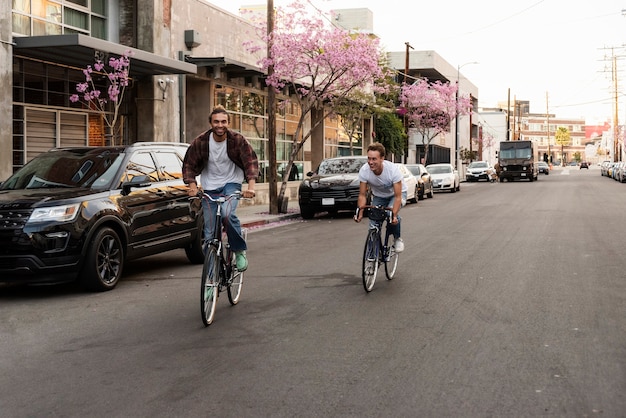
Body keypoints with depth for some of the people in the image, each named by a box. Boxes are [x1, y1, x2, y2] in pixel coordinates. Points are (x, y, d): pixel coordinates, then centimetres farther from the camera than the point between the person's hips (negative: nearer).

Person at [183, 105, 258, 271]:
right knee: (209, 231, -1)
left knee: (227, 213, -31)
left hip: (231, 183, -2)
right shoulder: (200, 142, -10)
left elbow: (251, 161, -14)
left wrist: (251, 186, -28)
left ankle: (239, 251, -10)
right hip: (209, 187, 2)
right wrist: (192, 186, -18)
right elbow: (189, 164, -3)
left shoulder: (237, 140, -12)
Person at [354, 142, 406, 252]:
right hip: (378, 196, 3)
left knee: (392, 213, -31)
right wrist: (360, 213, -34)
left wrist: (394, 215, -48)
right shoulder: (364, 171, -27)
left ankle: (397, 239, -6)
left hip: (396, 194, -3)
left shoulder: (393, 169, -35)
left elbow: (398, 197, -34)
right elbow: (362, 195, -18)